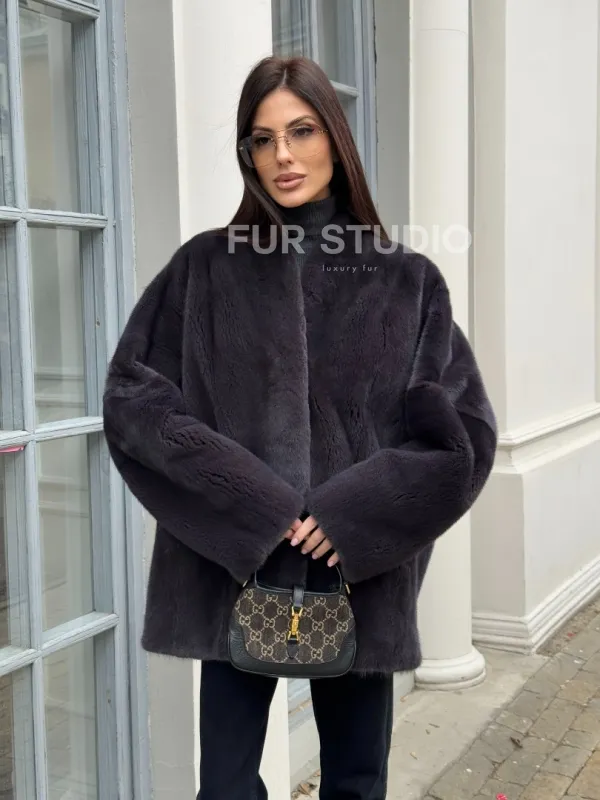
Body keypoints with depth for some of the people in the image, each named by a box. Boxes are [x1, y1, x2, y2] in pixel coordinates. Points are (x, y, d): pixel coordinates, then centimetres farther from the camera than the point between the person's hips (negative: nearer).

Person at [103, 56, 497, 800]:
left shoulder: (407, 280, 2)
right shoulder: (206, 267, 1)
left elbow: (465, 429, -1)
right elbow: (130, 396, -5)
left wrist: (358, 518, -13)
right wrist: (245, 500, -14)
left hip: (362, 579, 1)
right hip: (232, 569, 0)